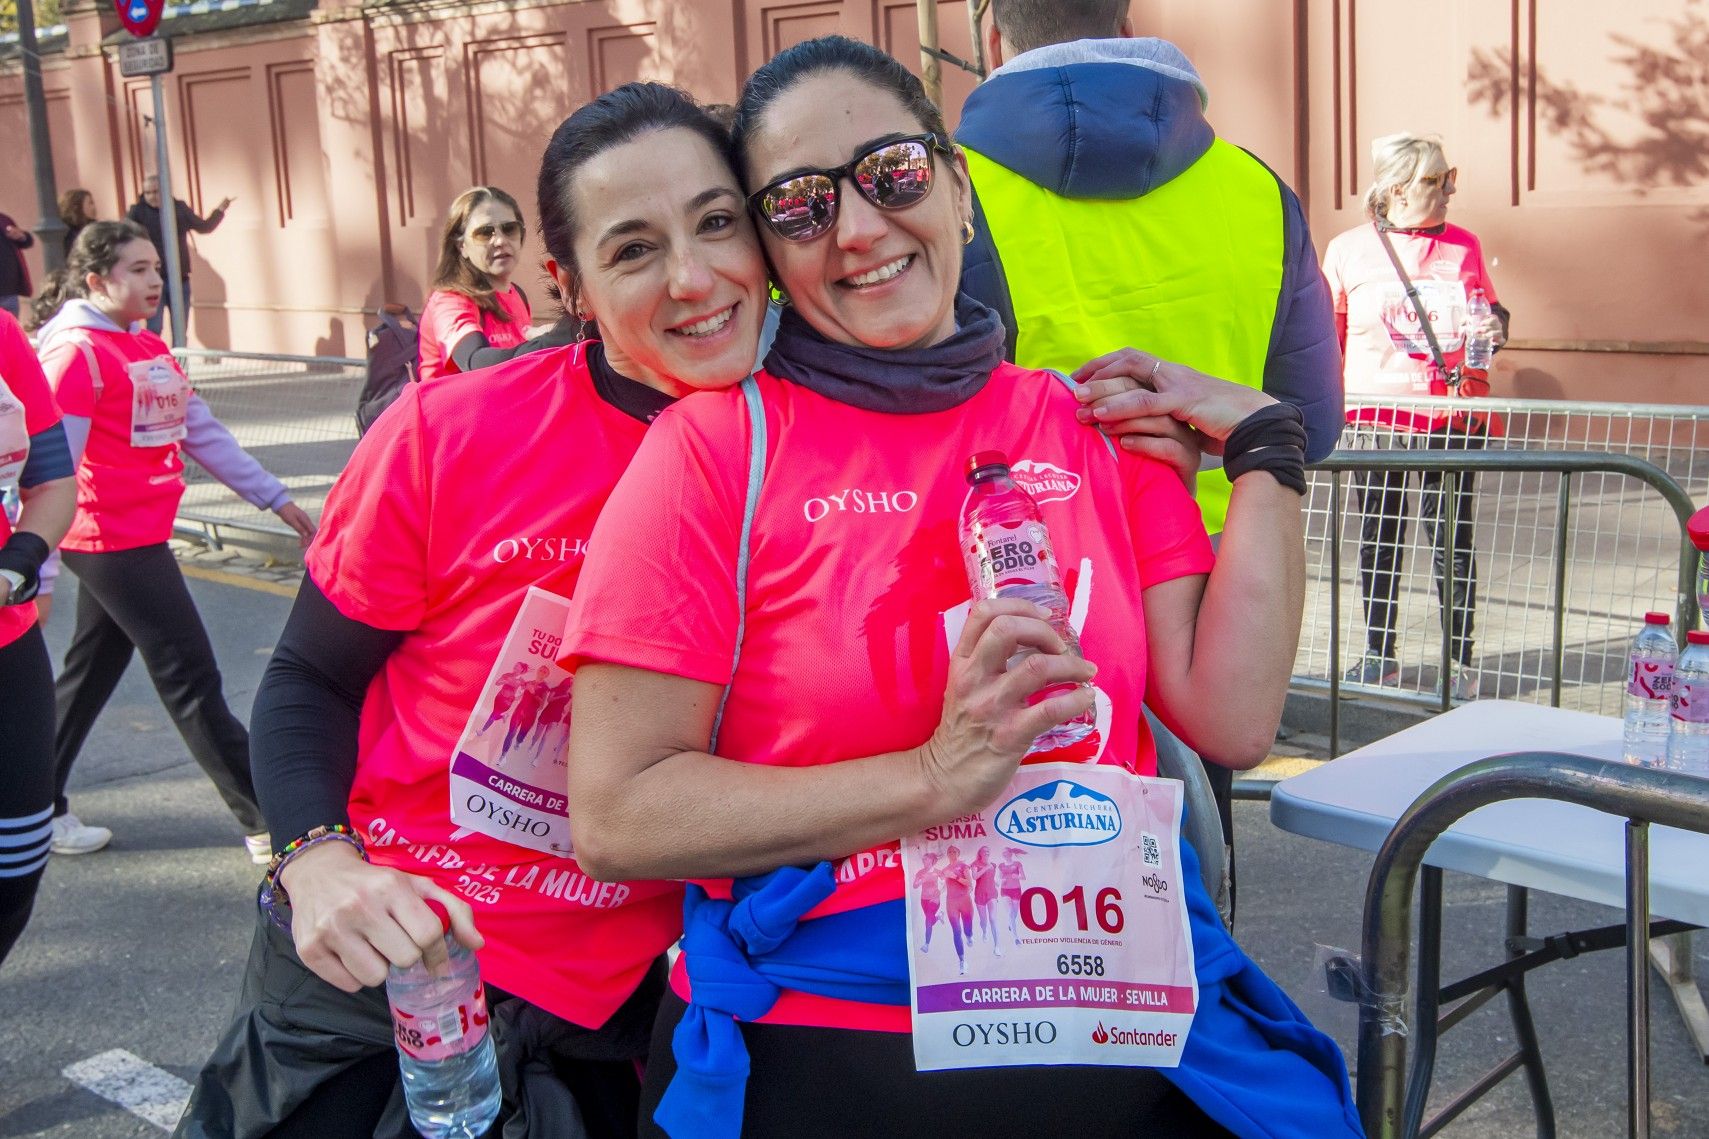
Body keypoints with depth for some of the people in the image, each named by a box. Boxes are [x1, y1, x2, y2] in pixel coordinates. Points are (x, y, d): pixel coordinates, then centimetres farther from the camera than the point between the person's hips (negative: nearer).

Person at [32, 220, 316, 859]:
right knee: (192, 676, -4)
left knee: (90, 674, 17)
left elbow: (203, 433, 16)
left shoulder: (151, 349, 13)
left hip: (141, 537, 9)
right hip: (112, 540, -9)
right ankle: (272, 823, 2)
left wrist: (274, 497, 15)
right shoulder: (77, 352, -14)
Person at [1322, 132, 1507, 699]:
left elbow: (1492, 309, 19)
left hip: (1453, 419, 1)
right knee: (1378, 543, 8)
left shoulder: (1463, 245, 6)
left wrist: (1495, 325, -4)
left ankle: (1460, 660, 13)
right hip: (1377, 420, 0)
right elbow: (1326, 333, 9)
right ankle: (1379, 656, 22)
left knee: (1453, 543, 1)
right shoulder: (1348, 249, 1)